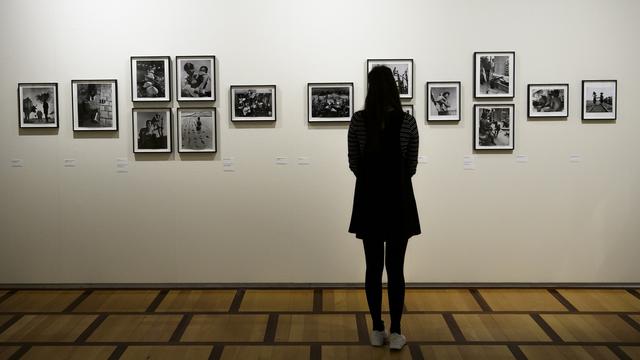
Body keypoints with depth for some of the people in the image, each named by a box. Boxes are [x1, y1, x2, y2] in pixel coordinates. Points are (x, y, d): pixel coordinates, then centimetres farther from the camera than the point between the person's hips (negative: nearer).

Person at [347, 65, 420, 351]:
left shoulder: (358, 120, -6)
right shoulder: (407, 121, -7)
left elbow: (354, 164, 2)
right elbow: (412, 166, 0)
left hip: (368, 199, 1)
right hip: (399, 199, -1)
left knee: (373, 268, 9)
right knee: (395, 268, 6)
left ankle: (377, 331, 16)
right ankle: (395, 332, 9)